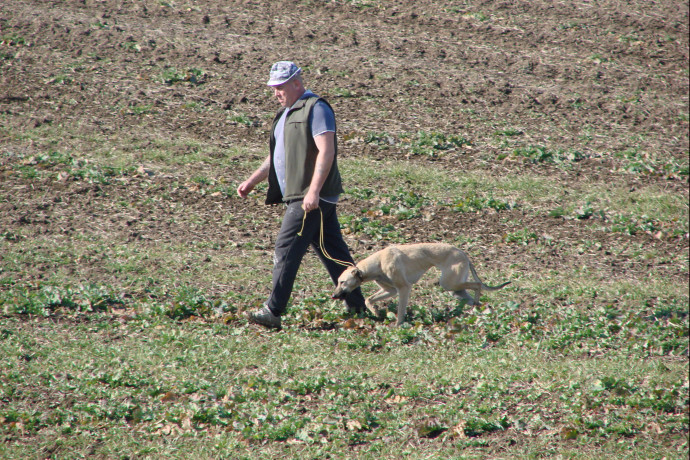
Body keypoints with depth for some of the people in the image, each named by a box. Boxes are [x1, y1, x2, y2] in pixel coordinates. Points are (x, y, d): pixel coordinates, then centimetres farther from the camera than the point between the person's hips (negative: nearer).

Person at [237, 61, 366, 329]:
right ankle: (357, 306, 15)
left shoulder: (315, 109, -10)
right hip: (296, 195, 10)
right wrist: (253, 181, 20)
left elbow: (326, 151, -19)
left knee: (287, 249, -12)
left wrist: (313, 192, -25)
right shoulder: (286, 113, 21)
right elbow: (276, 156, 29)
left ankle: (273, 311, -13)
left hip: (312, 198, -10)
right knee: (333, 251, 11)